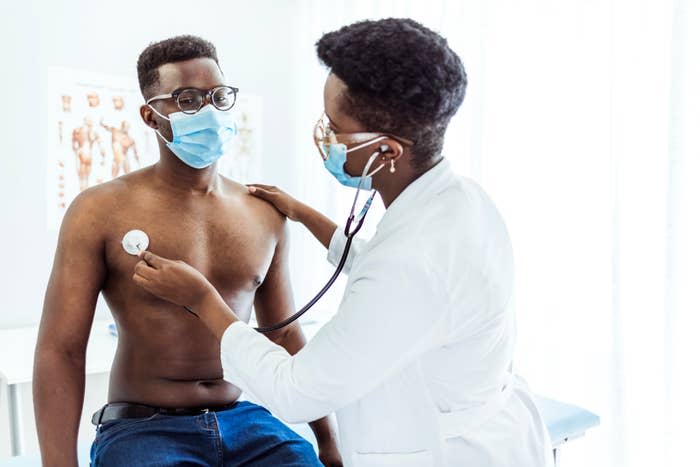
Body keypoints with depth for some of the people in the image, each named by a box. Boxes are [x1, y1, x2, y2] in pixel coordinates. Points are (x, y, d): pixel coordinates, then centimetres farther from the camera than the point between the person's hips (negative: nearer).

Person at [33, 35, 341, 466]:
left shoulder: (266, 214, 3)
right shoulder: (101, 212, -7)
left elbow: (285, 335, 9)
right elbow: (60, 351, -7)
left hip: (245, 422, 4)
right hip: (141, 429, -3)